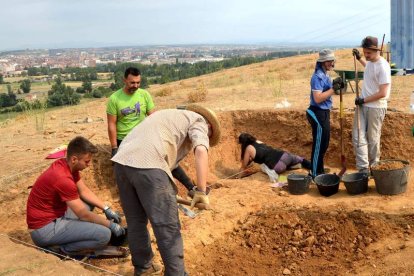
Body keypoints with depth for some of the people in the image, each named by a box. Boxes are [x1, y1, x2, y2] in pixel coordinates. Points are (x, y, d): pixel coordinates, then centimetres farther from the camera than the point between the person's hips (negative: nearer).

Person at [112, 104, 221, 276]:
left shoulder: (170, 115, 36)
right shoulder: (199, 121, 13)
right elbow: (201, 152, -8)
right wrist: (201, 192, -9)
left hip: (122, 161, 8)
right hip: (148, 166, -8)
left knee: (136, 221, 21)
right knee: (168, 228, 2)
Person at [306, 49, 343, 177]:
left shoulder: (325, 75, 13)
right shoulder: (318, 76, -18)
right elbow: (318, 98, -24)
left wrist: (334, 83, 4)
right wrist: (333, 89, -24)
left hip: (324, 112, 10)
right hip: (318, 113, -10)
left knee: (324, 143, 18)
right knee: (319, 144, -2)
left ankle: (319, 170, 31)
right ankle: (315, 173, 9)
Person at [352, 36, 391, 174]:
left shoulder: (383, 66, -19)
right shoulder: (370, 61, 6)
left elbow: (383, 93, -22)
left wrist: (364, 100, -16)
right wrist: (359, 58, 31)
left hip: (376, 107, -8)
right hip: (362, 105, 8)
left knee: (373, 139, 4)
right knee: (358, 137, -1)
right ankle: (363, 168, -1)